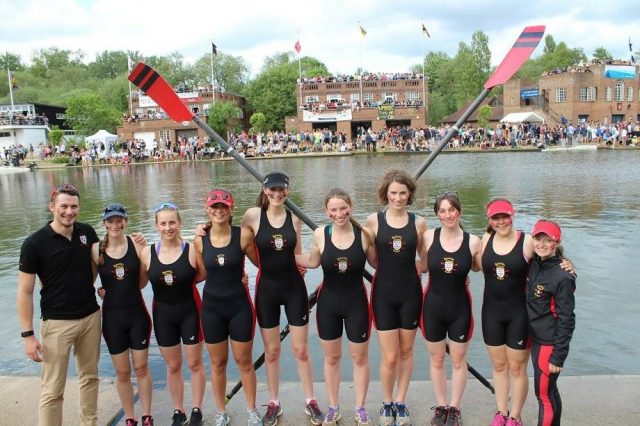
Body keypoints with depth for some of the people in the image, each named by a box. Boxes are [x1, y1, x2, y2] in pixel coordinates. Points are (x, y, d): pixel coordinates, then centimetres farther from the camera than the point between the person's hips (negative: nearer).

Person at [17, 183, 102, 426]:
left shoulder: (87, 233, -1)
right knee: (53, 390, 2)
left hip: (91, 317, 5)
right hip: (57, 323, -4)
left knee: (90, 376, 17)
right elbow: (25, 292, -10)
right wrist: (28, 334, -12)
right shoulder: (35, 243, -13)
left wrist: (85, 287, 8)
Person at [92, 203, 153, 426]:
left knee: (141, 368, 12)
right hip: (112, 316, 0)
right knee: (122, 372, 12)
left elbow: (142, 281, 0)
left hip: (137, 314, 0)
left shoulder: (136, 246, -7)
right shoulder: (96, 249, -7)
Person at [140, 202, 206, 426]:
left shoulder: (191, 250, -15)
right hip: (163, 314, 2)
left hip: (190, 311, -2)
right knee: (173, 367, 16)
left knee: (194, 364, 11)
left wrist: (184, 281, -13)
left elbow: (204, 275, -4)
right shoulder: (147, 253, -7)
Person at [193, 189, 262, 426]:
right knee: (217, 363, 16)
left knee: (244, 361, 13)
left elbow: (259, 262, 1)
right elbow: (201, 273, 7)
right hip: (211, 307, 2)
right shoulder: (199, 240, -6)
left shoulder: (243, 235, -13)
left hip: (239, 305, -1)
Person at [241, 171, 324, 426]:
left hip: (294, 287, 1)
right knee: (271, 351, 12)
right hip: (267, 288, -1)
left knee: (301, 349, 9)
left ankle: (311, 402, 26)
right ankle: (274, 404, 30)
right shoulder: (253, 215, -8)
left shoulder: (294, 219, 0)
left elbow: (297, 255, 9)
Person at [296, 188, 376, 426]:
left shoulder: (364, 234, -13)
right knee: (331, 357, 17)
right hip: (328, 303, 1)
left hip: (357, 303, -1)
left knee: (359, 358, 14)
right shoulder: (320, 235, -10)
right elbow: (312, 262, 7)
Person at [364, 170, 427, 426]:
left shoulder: (418, 222, -1)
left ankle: (401, 403, 33)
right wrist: (388, 269, -7)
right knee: (390, 357, 2)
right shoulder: (373, 221, -5)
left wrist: (415, 270, -3)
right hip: (384, 293, -1)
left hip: (410, 292, 2)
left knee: (406, 351, 14)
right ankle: (386, 404, 27)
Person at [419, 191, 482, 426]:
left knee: (458, 361, 15)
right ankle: (440, 406, 35)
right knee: (436, 360, 15)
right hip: (433, 306, 1)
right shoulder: (429, 236, -9)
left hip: (460, 308, 0)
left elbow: (481, 268, 4)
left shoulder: (472, 241, -10)